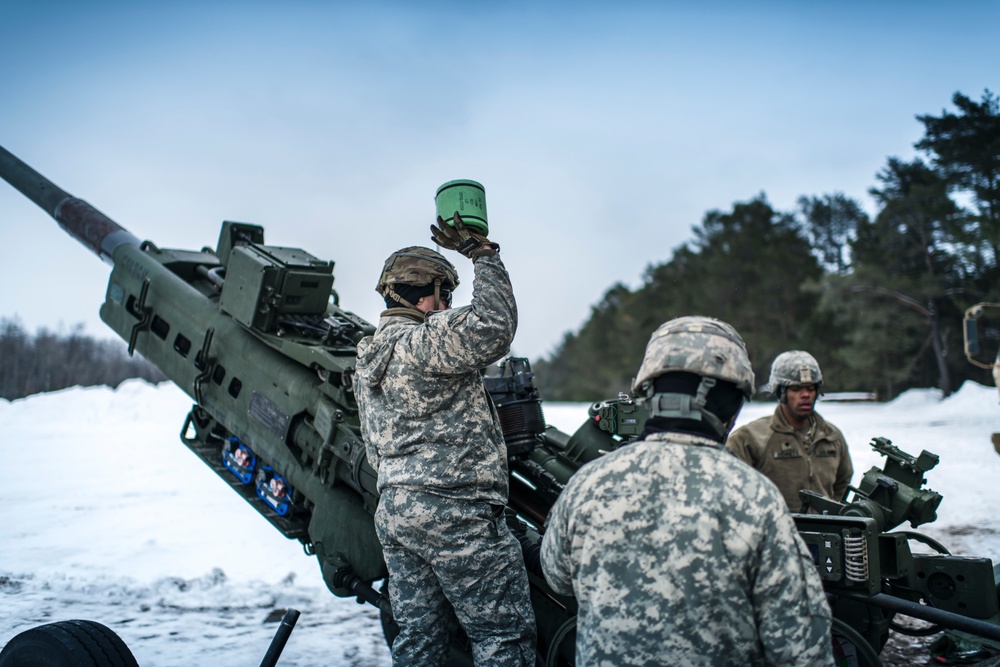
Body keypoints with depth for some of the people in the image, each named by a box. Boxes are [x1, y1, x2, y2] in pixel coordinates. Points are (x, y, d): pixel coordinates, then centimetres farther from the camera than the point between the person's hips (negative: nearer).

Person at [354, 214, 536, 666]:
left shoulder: (367, 363, 20)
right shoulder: (426, 339, -11)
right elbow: (493, 328, -24)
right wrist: (483, 255, -14)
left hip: (392, 509, 9)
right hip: (453, 511, -9)